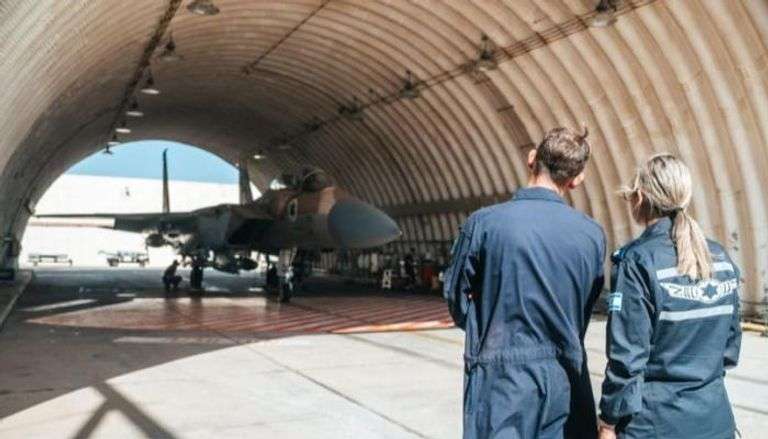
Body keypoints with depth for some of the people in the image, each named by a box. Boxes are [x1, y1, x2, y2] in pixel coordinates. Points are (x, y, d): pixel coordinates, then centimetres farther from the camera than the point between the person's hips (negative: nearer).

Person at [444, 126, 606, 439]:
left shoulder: (484, 222, -12)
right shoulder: (592, 234, -3)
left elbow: (456, 296, -1)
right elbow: (586, 309, 8)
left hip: (502, 376, -2)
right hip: (565, 377, 3)